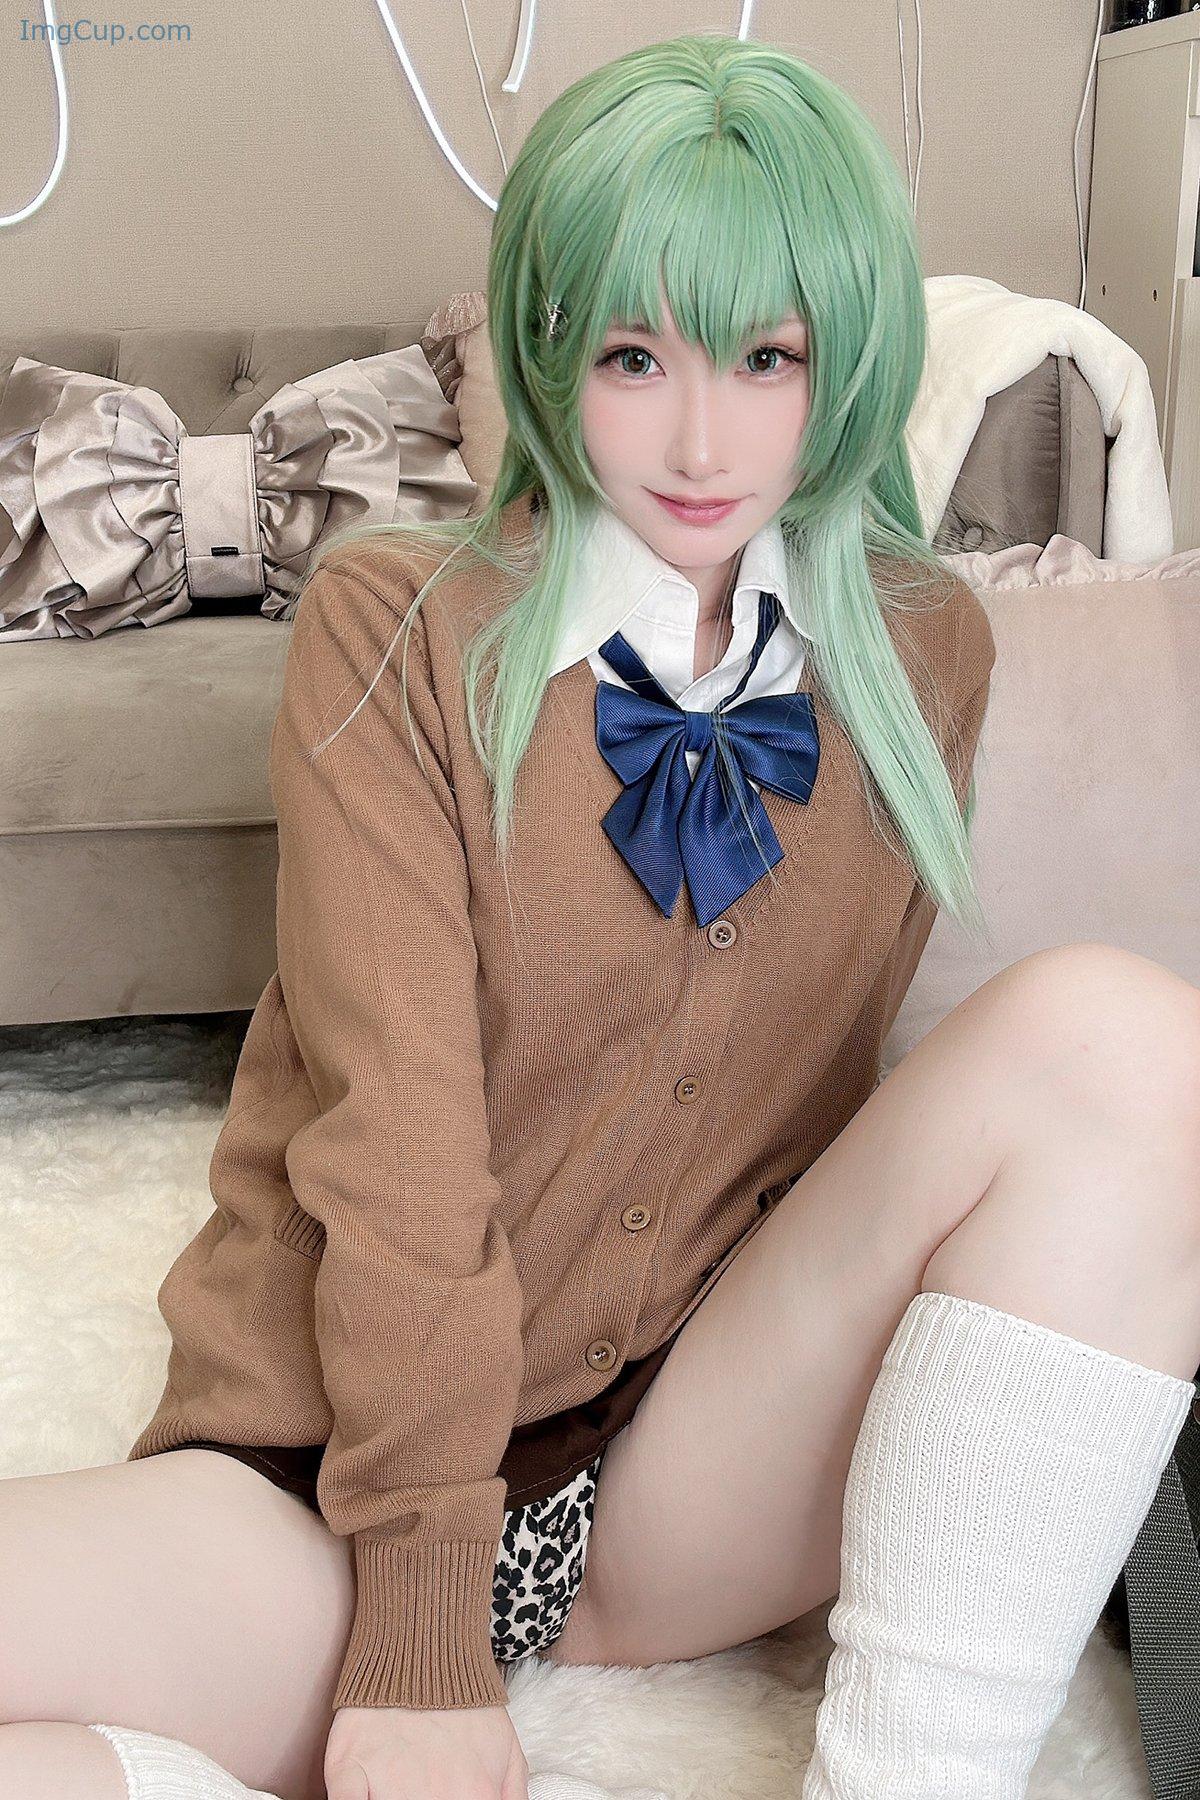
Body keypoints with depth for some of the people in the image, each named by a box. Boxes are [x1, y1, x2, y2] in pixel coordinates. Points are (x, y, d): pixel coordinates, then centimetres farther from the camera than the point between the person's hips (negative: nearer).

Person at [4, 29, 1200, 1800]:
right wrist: (423, 1634, -15)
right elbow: (391, 1132, -13)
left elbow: (815, 1082, 8)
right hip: (334, 1480, -3)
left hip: (701, 1478, 4)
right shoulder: (397, 626, -6)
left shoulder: (923, 648, 4)